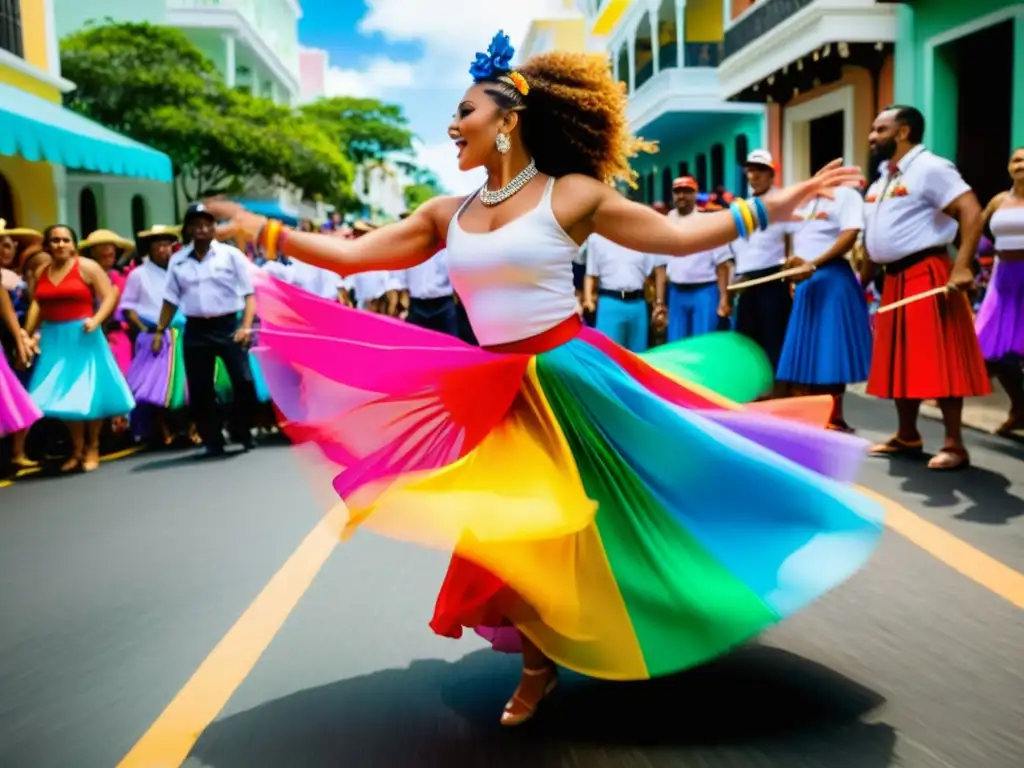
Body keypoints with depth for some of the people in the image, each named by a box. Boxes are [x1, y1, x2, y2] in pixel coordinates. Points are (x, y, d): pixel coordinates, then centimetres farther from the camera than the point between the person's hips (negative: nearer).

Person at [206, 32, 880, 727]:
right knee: (501, 535, 6)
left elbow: (678, 237, -1)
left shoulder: (573, 194, -4)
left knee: (607, 519, 1)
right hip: (494, 393, 4)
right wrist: (265, 231, 7)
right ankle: (540, 666, 30)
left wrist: (777, 204, -5)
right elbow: (354, 255, 9)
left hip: (572, 380, -4)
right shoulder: (448, 215, 8)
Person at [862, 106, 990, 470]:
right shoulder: (883, 178, 18)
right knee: (901, 360, 12)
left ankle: (954, 445, -2)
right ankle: (907, 436, 23)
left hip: (926, 275, -9)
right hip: (894, 279, 9)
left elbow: (972, 212, -18)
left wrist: (962, 266, -26)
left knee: (938, 361, -8)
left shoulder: (930, 168, -9)